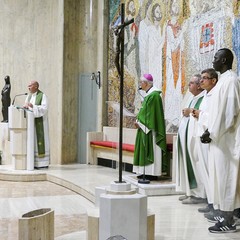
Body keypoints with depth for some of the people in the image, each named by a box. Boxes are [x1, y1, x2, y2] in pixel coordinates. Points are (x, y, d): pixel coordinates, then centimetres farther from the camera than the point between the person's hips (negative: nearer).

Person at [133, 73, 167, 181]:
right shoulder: (149, 94, 16)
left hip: (150, 128, -10)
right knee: (146, 150, 10)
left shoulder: (154, 95, -15)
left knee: (151, 150, -8)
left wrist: (140, 123, -16)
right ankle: (146, 172, 14)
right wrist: (139, 121, 7)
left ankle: (152, 173, -5)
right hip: (145, 127, 10)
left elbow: (151, 113, -19)